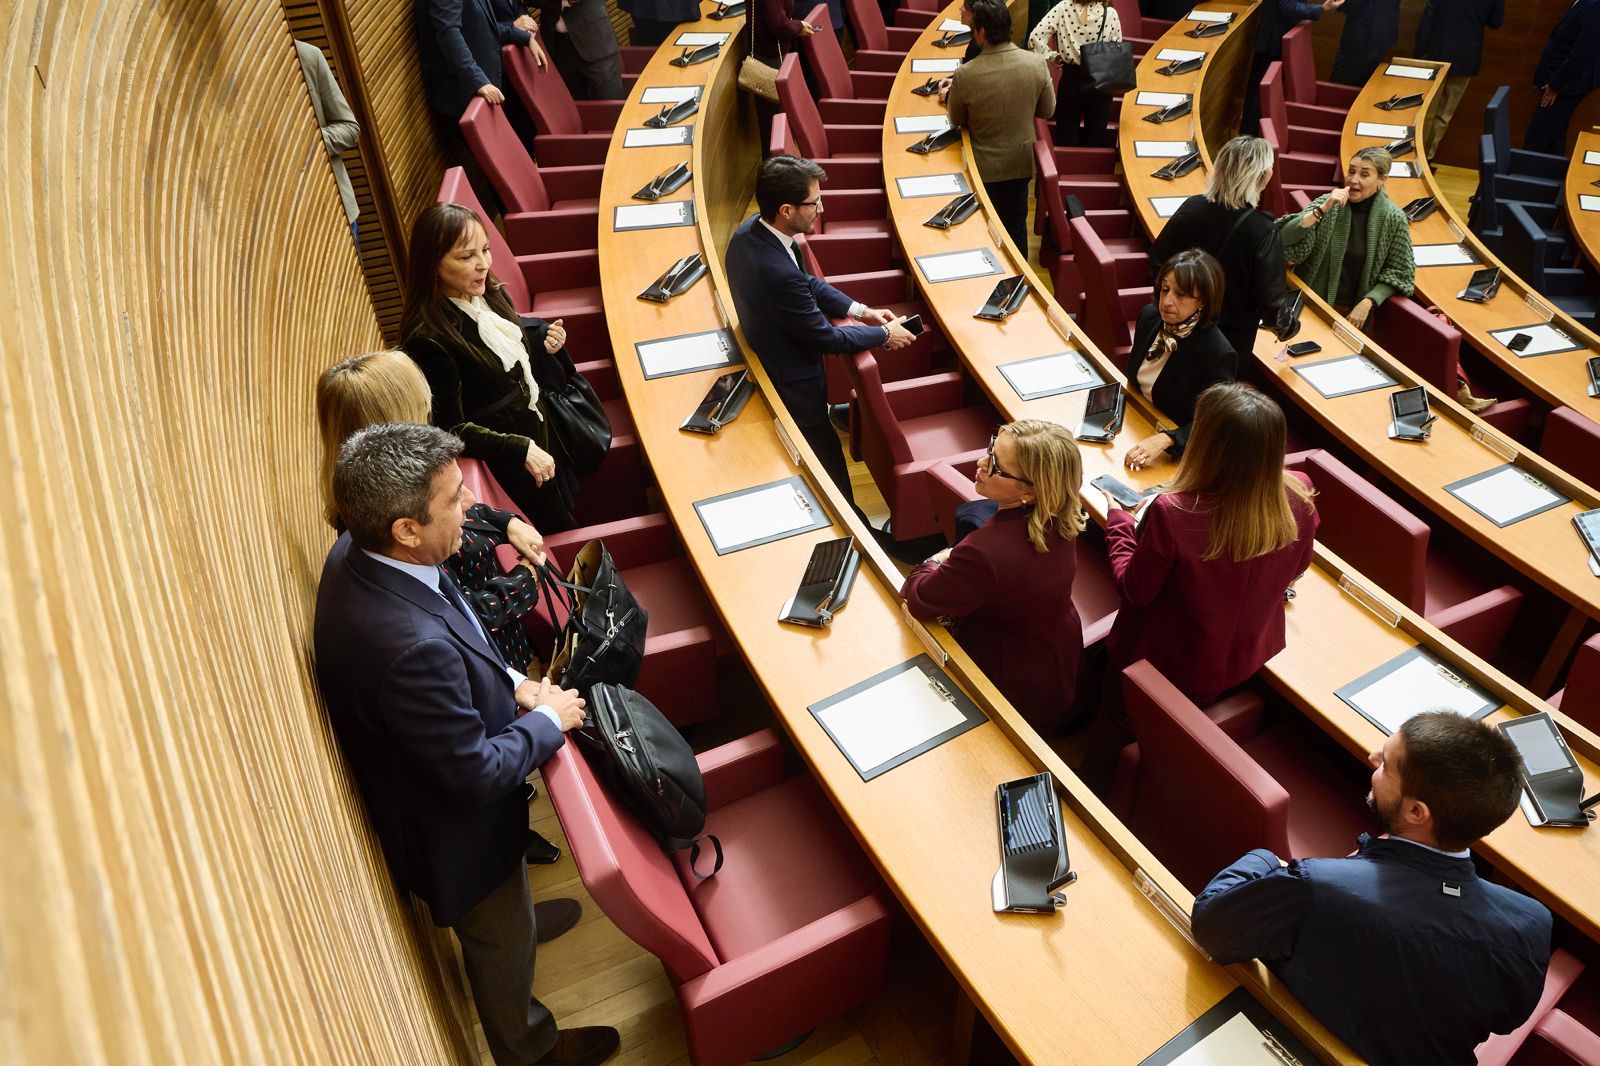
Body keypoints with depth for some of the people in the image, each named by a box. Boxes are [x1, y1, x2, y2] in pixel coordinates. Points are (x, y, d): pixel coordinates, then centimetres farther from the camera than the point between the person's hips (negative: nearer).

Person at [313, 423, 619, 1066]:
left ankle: (520, 916, 69)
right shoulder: (410, 646, -45)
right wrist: (549, 720, -16)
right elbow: (475, 773, -31)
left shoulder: (355, 553, -17)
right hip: (454, 828, -7)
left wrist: (509, 682, -6)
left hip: (421, 790, 7)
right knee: (501, 940, 23)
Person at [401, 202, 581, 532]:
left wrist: (544, 344, -8)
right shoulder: (428, 338, -27)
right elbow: (450, 428, -23)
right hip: (502, 459, -7)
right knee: (559, 534, 11)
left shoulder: (491, 294, -5)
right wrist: (520, 450, -28)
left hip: (541, 435, 7)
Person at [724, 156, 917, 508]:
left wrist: (861, 310, 0)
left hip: (763, 364, 9)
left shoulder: (749, 229, -9)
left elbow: (807, 282, 6)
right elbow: (826, 337, -24)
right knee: (831, 467, 11)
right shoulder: (778, 273, -38)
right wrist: (885, 335, -8)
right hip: (791, 389, -9)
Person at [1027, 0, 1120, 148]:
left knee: (1066, 139, 10)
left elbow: (1035, 37, -13)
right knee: (1096, 138, 12)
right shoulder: (1110, 14, -8)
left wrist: (1052, 57, -1)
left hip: (1070, 80, 0)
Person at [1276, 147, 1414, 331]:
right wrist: (1322, 209, -26)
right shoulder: (1328, 202, -7)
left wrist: (1367, 303, -14)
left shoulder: (1393, 219, -7)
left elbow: (1399, 271, -2)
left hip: (1356, 310, 0)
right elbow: (1284, 238, -17)